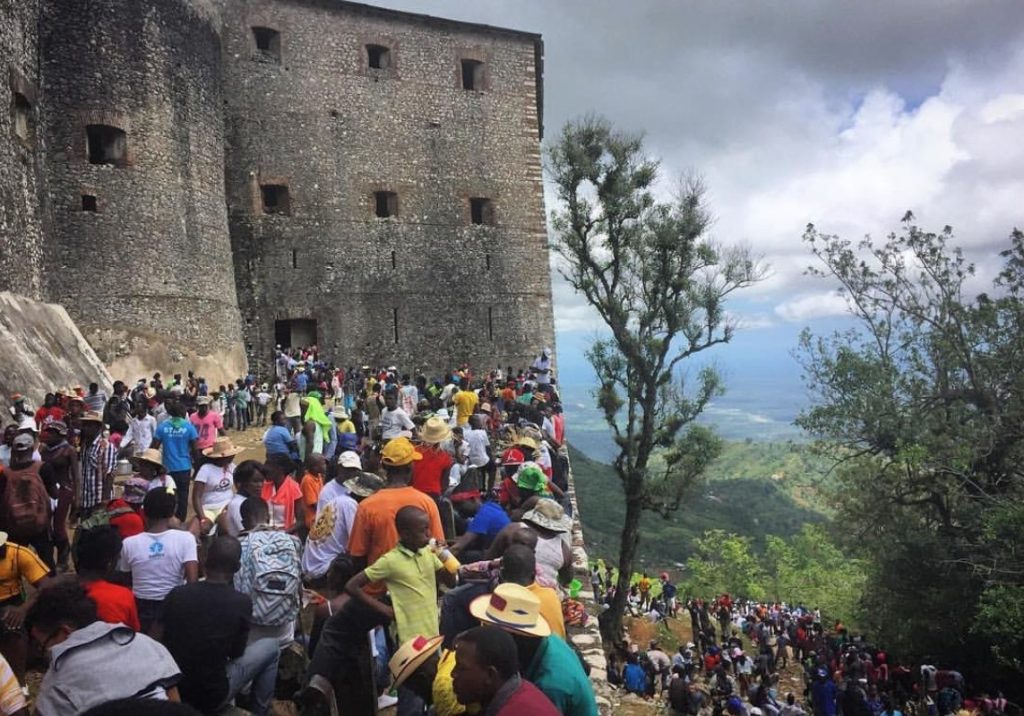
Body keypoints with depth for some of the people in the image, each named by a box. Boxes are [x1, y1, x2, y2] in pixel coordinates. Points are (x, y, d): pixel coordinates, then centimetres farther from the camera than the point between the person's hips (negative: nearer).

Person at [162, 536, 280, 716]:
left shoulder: (176, 594, -8)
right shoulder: (242, 602, -17)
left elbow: (166, 641, 8)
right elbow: (236, 652, -1)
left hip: (173, 690, 5)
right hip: (212, 697, -4)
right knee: (270, 646, 13)